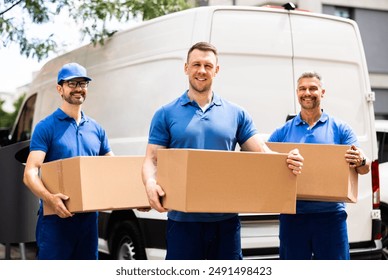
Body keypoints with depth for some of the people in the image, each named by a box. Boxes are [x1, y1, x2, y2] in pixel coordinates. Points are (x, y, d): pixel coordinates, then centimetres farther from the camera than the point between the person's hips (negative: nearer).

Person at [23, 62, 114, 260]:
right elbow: (30, 173, -13)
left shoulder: (96, 129, 13)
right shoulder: (47, 127, -3)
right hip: (56, 217, -5)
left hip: (88, 216, 6)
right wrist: (49, 198, -32)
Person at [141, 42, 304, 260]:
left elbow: (262, 153, 6)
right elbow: (152, 160, 2)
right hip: (183, 219, -2)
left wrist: (289, 160, -16)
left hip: (226, 219, 2)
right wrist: (150, 184, -21)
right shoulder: (166, 114, 5)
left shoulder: (237, 114, 10)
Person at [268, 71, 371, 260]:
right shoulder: (283, 132, 10)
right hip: (292, 215, 2)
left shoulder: (340, 129, 6)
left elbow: (365, 168, -1)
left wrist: (361, 161, -25)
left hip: (330, 214, -1)